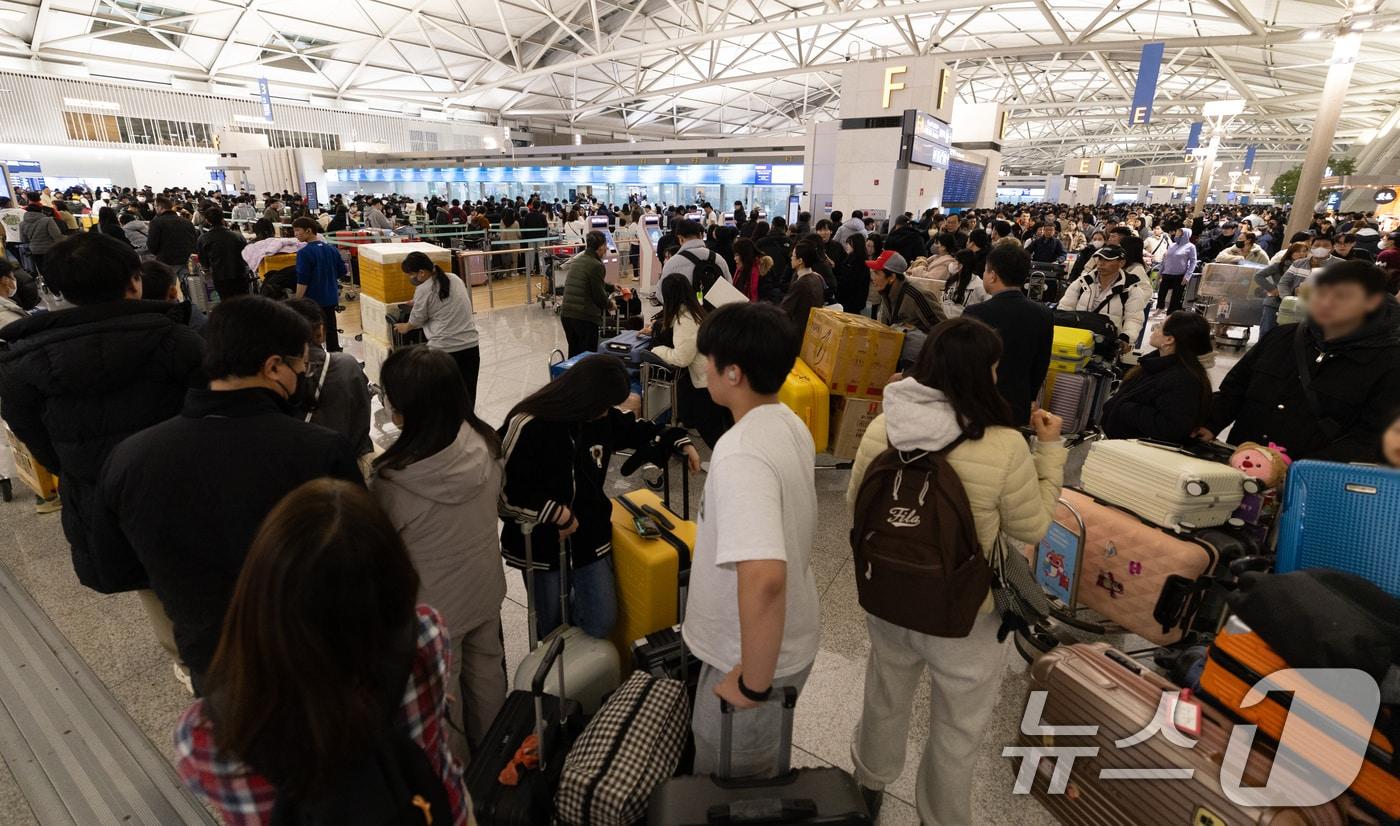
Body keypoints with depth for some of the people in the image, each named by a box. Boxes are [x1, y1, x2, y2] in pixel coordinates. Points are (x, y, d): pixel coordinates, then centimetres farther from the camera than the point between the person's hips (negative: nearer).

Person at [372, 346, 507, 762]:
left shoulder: (391, 482, -33)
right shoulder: (487, 447, -18)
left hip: (433, 606, -4)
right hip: (485, 589, 5)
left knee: (442, 692, 22)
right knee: (487, 668, 27)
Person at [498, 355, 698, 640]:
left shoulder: (604, 417, -7)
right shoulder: (527, 426, -22)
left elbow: (639, 430, 13)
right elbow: (502, 492, -19)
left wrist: (682, 443, 3)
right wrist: (556, 512, -19)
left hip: (589, 537, 4)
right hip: (540, 545, -3)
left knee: (601, 624, 2)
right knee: (551, 627, 13)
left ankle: (575, 605, 35)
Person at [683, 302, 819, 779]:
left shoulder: (741, 456, -33)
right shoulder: (789, 423, -3)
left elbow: (764, 578, -44)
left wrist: (754, 684, -29)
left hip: (759, 654, -8)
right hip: (791, 635, 8)